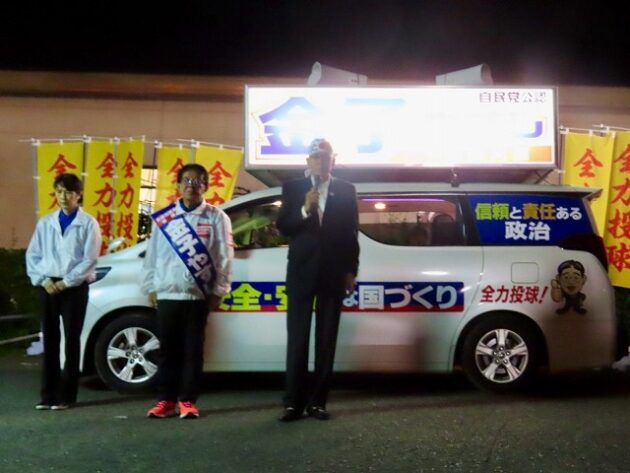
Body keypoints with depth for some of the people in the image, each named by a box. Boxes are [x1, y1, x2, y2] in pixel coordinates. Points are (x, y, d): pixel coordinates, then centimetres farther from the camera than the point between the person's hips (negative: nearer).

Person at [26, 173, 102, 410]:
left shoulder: (88, 223, -2)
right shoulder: (45, 223, 10)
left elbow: (89, 259, -7)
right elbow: (32, 255, 9)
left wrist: (66, 281, -12)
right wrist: (43, 280, -6)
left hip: (75, 288, -3)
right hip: (48, 287, 4)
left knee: (71, 341, 0)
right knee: (50, 340, 6)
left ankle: (66, 395, 7)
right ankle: (48, 394, 12)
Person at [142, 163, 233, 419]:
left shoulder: (216, 217, 2)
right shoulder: (164, 217, 9)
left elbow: (224, 256, 0)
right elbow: (152, 254, 11)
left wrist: (218, 290, -4)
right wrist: (151, 287, 7)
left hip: (198, 294, -2)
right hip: (167, 293, 2)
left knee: (193, 349, 3)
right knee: (167, 348, 7)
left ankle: (187, 400, 10)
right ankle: (166, 399, 14)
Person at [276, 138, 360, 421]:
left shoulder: (346, 191, 8)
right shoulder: (293, 189, 6)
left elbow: (352, 233, 7)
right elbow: (282, 228, -2)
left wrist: (351, 271, 2)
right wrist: (305, 210, -18)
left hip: (333, 273, 1)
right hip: (302, 271, -1)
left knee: (327, 339, 3)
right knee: (297, 339, -1)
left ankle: (317, 401, 9)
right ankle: (293, 402, 3)